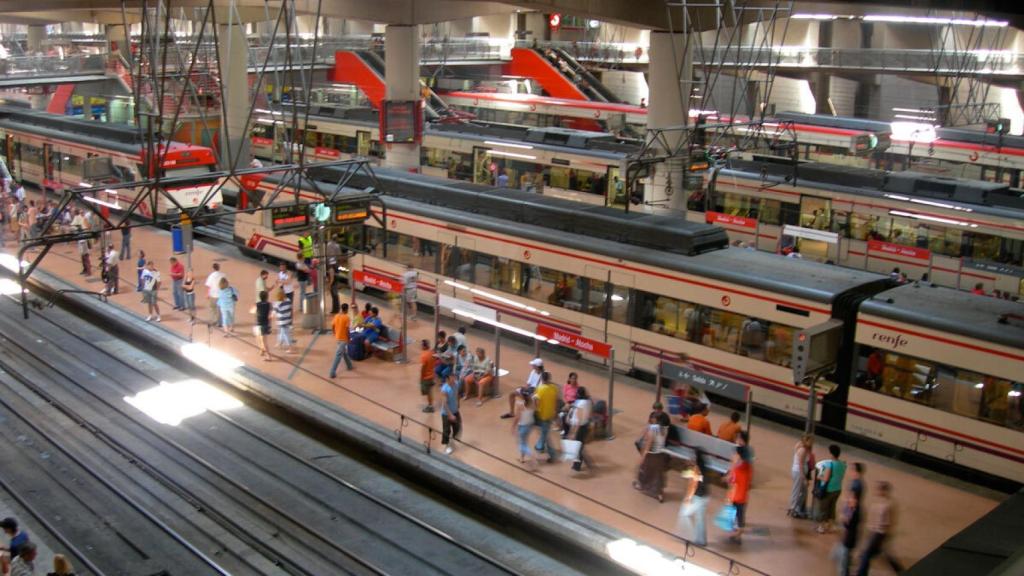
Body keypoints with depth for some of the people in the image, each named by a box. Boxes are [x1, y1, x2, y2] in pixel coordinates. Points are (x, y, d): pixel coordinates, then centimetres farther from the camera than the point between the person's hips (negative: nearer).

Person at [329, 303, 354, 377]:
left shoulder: (336, 316, 3)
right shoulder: (347, 317, -16)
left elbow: (332, 326, 7)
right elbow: (347, 329, -19)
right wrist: (349, 338, -9)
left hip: (337, 338, 7)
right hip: (343, 338, -7)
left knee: (344, 352, 26)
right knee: (338, 355, -7)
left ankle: (349, 366, 42)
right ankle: (332, 372, -11)